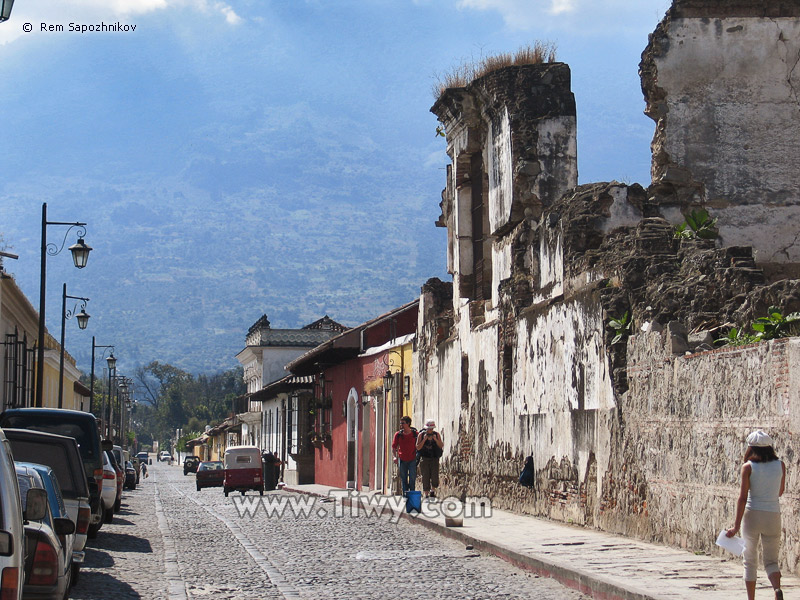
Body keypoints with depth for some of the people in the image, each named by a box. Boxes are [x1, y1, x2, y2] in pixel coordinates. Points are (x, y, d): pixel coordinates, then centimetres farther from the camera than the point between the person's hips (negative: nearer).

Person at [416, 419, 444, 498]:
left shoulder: (437, 434, 0)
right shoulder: (421, 435, -5)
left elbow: (441, 446, -4)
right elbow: (418, 448, -7)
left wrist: (436, 439, -19)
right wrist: (424, 440, -19)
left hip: (434, 459, 1)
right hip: (424, 458, -1)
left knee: (434, 476, -9)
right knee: (425, 477, -5)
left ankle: (432, 491, 17)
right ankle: (426, 495, 4)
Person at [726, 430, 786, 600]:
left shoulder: (748, 467, -6)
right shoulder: (780, 465, 2)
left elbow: (743, 497, -9)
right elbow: (780, 492, 14)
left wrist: (736, 526, -7)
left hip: (752, 515, -2)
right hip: (773, 516, 2)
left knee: (749, 561, 12)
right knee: (771, 561, 10)